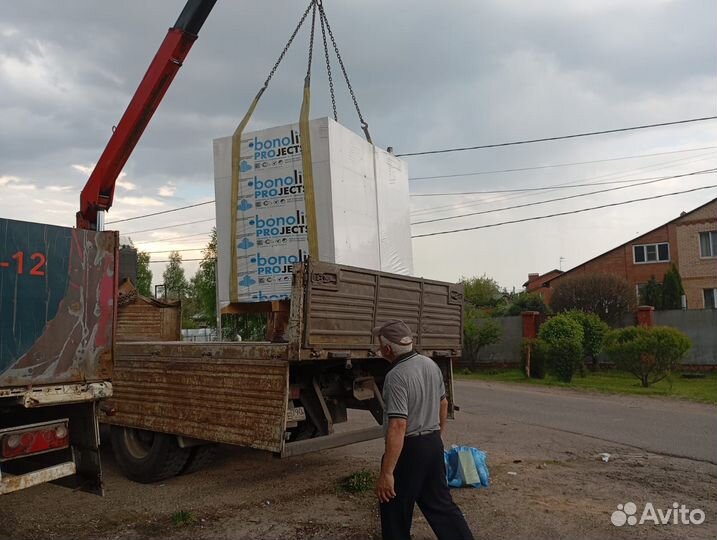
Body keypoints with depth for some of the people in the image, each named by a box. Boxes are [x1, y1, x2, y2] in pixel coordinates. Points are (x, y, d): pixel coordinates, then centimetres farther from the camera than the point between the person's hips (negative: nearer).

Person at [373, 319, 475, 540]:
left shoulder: (396, 377, -23)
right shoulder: (431, 364, 2)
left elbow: (398, 426, -28)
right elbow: (443, 404, 14)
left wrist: (386, 473, -26)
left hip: (408, 449, -8)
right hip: (434, 444, 8)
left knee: (395, 512, 9)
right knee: (441, 503, 18)